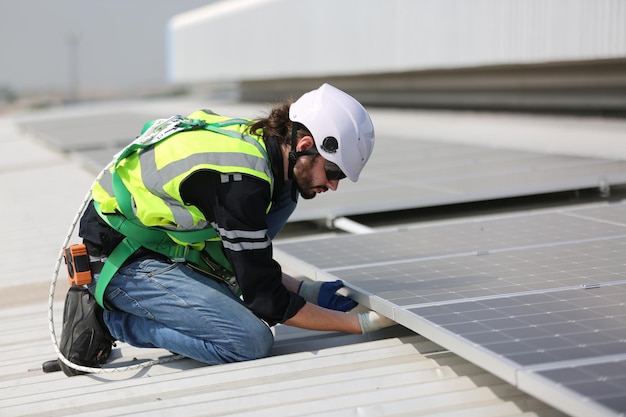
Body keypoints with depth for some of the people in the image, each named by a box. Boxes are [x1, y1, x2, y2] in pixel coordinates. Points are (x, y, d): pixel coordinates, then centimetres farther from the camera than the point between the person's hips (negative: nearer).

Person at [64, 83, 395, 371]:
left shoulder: (256, 138, -1)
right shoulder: (241, 181, -28)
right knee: (253, 342, -21)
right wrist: (362, 323, -16)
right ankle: (112, 318, -6)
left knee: (285, 190, 3)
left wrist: (305, 290, 6)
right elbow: (268, 302, -22)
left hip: (164, 240, 9)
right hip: (122, 262, -9)